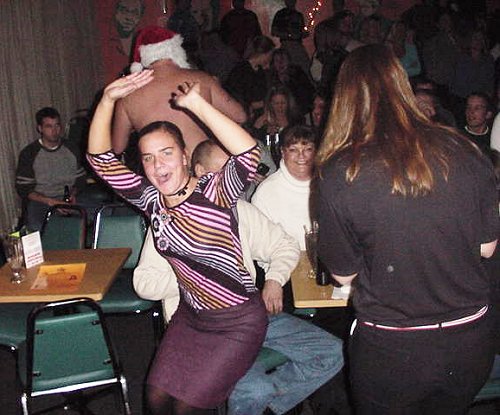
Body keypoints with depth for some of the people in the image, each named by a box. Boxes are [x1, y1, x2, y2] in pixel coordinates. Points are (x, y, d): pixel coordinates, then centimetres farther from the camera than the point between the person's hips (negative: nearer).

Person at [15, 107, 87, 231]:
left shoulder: (71, 150, 8)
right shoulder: (28, 154, -1)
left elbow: (80, 179, 16)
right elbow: (23, 189, -3)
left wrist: (73, 194, -6)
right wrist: (50, 202, -17)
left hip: (67, 200, 2)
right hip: (39, 201, -2)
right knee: (36, 227, -33)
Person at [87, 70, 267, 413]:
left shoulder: (214, 192, -20)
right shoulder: (150, 199, -3)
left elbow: (249, 154, -39)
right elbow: (101, 159, -6)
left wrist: (197, 104, -38)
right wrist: (108, 100, -18)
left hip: (237, 323, -6)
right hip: (190, 316, 6)